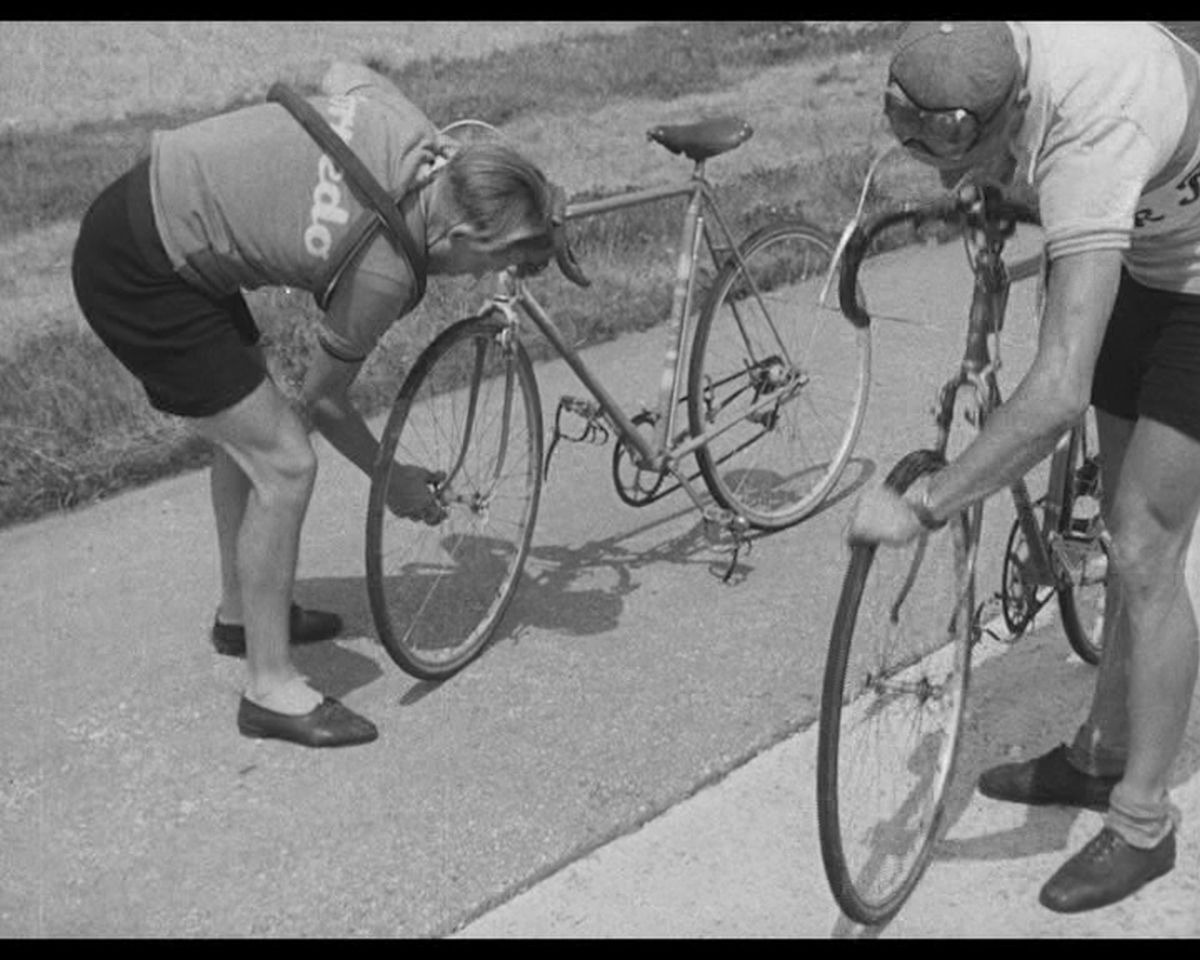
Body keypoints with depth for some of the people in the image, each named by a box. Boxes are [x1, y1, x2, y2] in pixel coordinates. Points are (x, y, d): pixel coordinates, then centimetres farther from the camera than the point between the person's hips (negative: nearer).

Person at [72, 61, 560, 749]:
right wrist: (394, 481, 8)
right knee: (286, 464, -8)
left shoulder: (399, 118, -7)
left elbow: (340, 72, 18)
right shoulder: (383, 274, -24)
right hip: (137, 278, -10)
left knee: (248, 425, 22)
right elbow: (325, 402, -7)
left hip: (145, 198, 10)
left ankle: (242, 612, 40)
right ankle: (272, 689, 5)